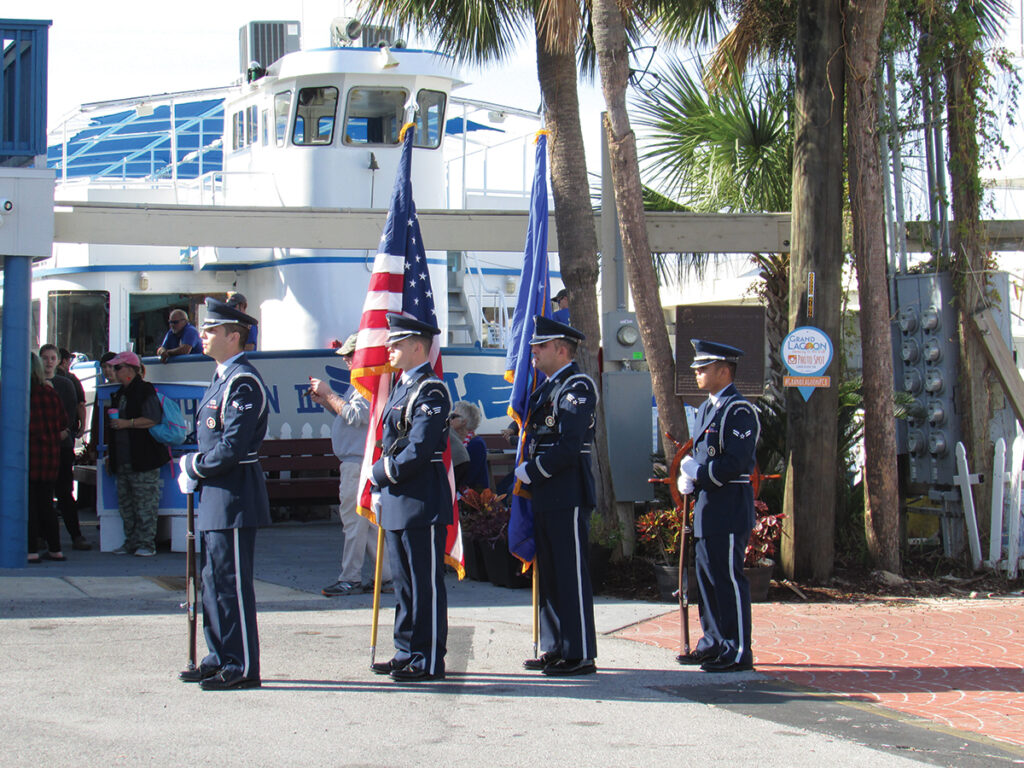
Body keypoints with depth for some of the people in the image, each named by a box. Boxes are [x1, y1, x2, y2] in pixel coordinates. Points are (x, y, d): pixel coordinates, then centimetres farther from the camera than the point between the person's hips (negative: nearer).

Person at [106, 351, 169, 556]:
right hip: (123, 460, 9)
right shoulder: (120, 394, 21)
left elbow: (153, 419, -17)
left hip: (144, 458, -9)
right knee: (125, 502, 9)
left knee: (145, 502, -8)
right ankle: (131, 542, 14)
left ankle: (146, 543, -7)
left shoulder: (145, 391, -7)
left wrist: (126, 423, -17)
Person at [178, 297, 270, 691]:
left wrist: (194, 467, -10)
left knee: (232, 583, -6)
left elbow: (231, 447, -22)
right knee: (213, 581, 15)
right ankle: (220, 659, 23)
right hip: (214, 496, 10)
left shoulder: (243, 382, -16)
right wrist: (194, 470, 7)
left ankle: (242, 668, 0)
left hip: (234, 496, -10)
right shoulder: (222, 378, 16)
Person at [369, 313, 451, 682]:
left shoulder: (431, 391, -14)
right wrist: (382, 475, 8)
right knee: (405, 582, 15)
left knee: (426, 583, -3)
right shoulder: (402, 386, 16)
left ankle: (427, 662, 1)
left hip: (422, 502, -10)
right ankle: (408, 653, 24)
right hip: (397, 500, 10)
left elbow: (419, 450, -21)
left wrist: (383, 473, -12)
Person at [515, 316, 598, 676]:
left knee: (572, 574, -7)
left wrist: (531, 472, -12)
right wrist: (528, 474, 9)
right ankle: (554, 649, 21)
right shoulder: (545, 389, 18)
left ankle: (580, 655, -3)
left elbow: (568, 447, -20)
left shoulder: (577, 387, -12)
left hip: (568, 496, -10)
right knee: (548, 574, 13)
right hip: (545, 496, 10)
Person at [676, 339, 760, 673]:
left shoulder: (739, 411, -14)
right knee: (707, 577, 14)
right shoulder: (706, 408, 17)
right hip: (706, 507, 10)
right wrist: (688, 479, 4)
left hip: (729, 509, -10)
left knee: (728, 578, -7)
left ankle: (738, 653, -2)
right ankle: (714, 643, 23)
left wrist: (698, 473, -12)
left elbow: (735, 464, -21)